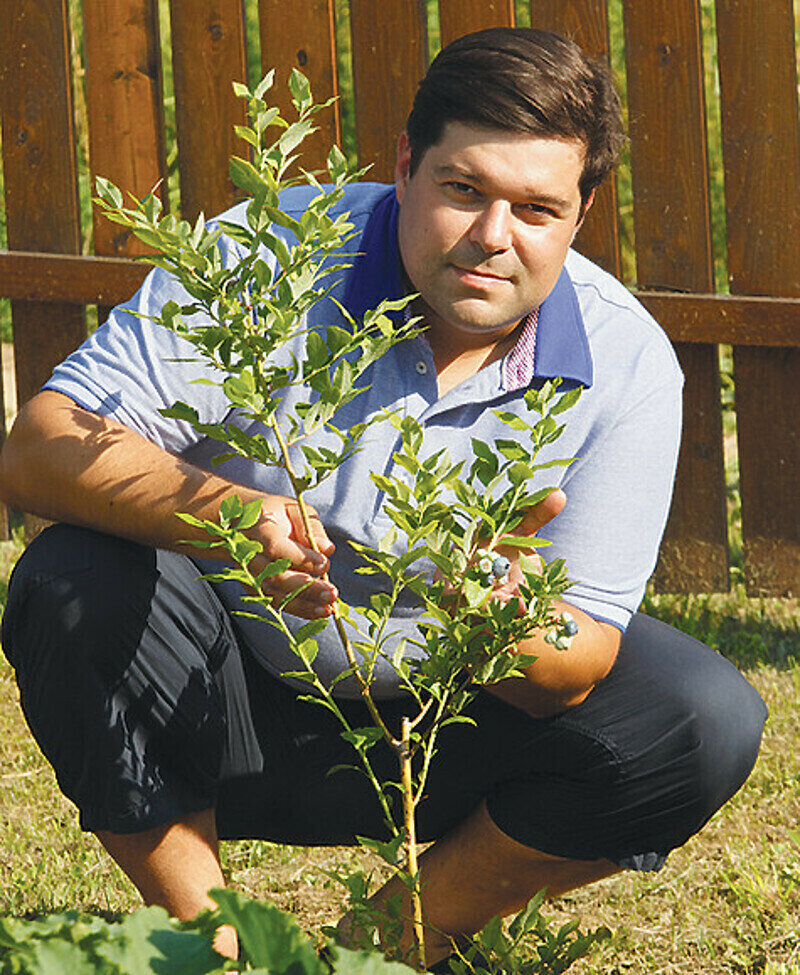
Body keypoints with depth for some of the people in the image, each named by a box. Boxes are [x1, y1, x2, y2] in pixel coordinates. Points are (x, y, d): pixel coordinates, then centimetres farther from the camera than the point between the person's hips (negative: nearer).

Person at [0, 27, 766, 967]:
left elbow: (573, 673, -15)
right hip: (232, 714, -1)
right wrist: (229, 515, -45)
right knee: (76, 581, -30)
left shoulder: (627, 363, -13)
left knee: (706, 722, -20)